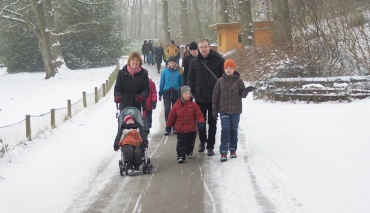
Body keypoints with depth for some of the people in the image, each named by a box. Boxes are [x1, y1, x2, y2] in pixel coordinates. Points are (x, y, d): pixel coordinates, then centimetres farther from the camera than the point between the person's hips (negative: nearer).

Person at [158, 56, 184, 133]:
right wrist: (160, 94, 11)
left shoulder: (179, 71, -2)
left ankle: (175, 127, 21)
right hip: (167, 93, -1)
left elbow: (182, 83, 5)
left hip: (176, 93, 1)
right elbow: (162, 83, 7)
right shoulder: (165, 71, -1)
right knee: (167, 110, -12)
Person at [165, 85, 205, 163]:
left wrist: (201, 122, -21)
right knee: (181, 143, -8)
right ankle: (181, 156, -5)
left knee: (191, 142, 17)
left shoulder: (193, 105, -4)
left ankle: (189, 152, 42)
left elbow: (199, 114, -6)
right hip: (180, 130, -1)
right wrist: (168, 127, 11)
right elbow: (171, 117, 5)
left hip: (191, 130, 2)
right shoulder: (176, 106, -4)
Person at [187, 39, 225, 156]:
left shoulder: (218, 60, -6)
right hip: (200, 97, 2)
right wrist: (190, 94, 0)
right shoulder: (194, 62, 1)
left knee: (212, 123, 6)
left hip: (214, 98, -2)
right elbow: (191, 79, 7)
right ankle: (202, 141, 36)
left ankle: (210, 146, 15)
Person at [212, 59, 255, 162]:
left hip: (235, 110, 1)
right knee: (225, 130, -8)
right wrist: (214, 110, 1)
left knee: (234, 130, 10)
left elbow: (242, 95, -2)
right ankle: (223, 152, -7)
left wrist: (246, 91, -24)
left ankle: (233, 150, 23)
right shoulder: (220, 81, 0)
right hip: (224, 110, -1)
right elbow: (215, 96, 4)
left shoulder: (239, 81, -1)